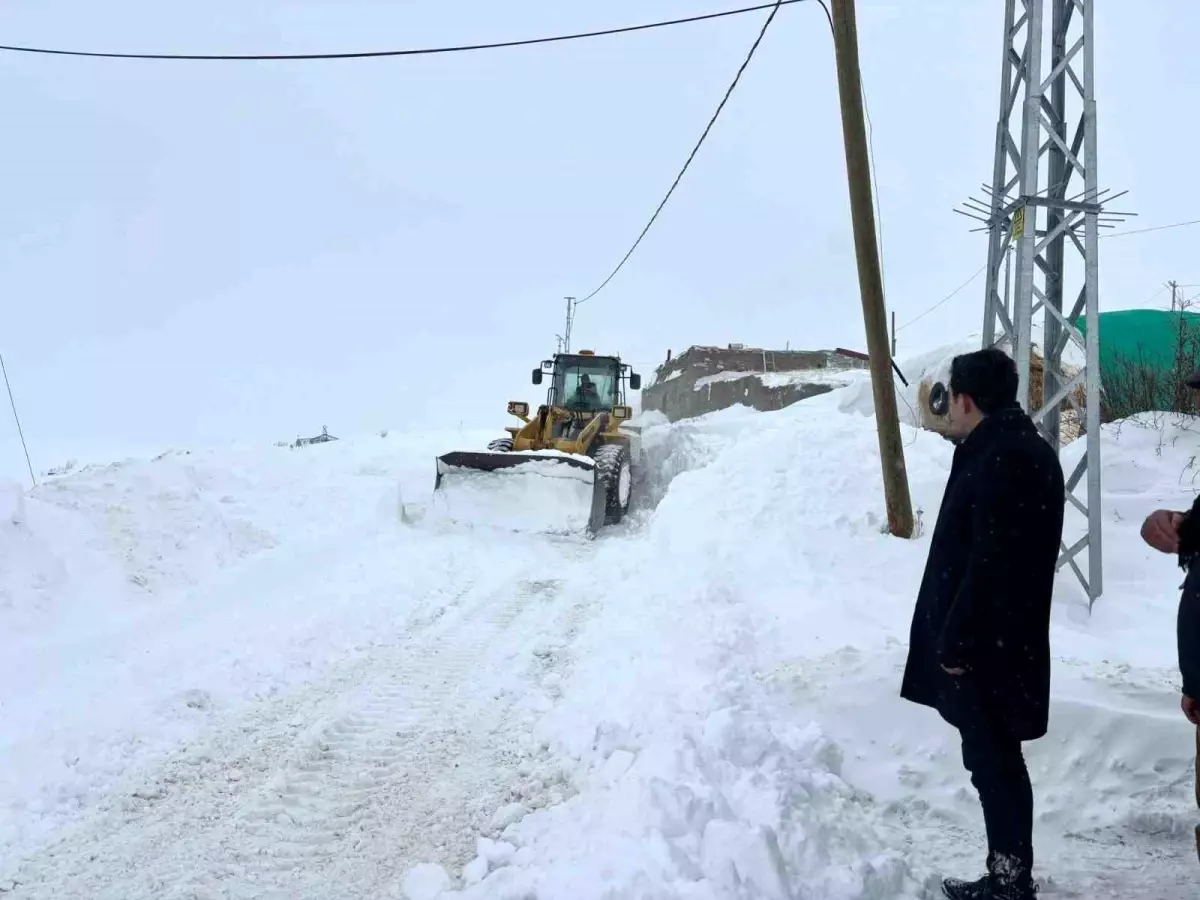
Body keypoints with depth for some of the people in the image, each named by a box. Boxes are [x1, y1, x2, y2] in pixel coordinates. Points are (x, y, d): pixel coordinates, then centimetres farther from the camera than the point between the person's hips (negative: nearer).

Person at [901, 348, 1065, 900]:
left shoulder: (998, 459, -21)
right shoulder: (1026, 449, 12)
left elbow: (989, 562, -24)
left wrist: (955, 641, -19)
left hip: (985, 645, -10)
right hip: (1006, 639, 10)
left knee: (992, 762, 0)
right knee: (995, 760, 17)